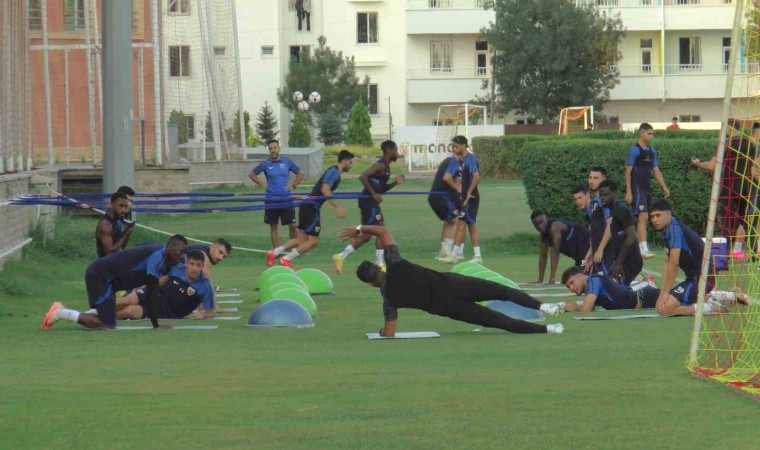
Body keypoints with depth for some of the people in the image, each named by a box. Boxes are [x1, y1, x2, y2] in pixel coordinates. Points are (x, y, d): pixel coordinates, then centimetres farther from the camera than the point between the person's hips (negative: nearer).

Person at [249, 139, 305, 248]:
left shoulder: (287, 162, 2)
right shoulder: (265, 164, 0)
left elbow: (300, 173, 16)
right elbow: (252, 174, 13)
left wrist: (294, 185, 4)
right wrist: (263, 184, 3)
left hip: (286, 199, 0)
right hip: (271, 200, 0)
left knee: (292, 225, -3)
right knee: (273, 226, 5)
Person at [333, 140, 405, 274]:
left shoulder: (385, 167, 18)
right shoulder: (380, 165, -13)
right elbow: (363, 177, -24)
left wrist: (395, 183, 11)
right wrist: (373, 194, -23)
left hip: (371, 202, 10)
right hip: (369, 201, -10)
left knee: (366, 236, 10)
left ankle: (341, 257, 10)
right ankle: (380, 265, -3)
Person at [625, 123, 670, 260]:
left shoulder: (651, 151, 14)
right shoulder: (634, 150, -9)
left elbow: (656, 170, 17)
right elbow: (628, 171, -11)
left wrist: (664, 187, 9)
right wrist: (628, 192, -16)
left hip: (647, 189, 8)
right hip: (637, 189, -8)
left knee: (644, 219, 10)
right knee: (643, 217, -18)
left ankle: (636, 247, 16)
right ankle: (643, 249, -25)